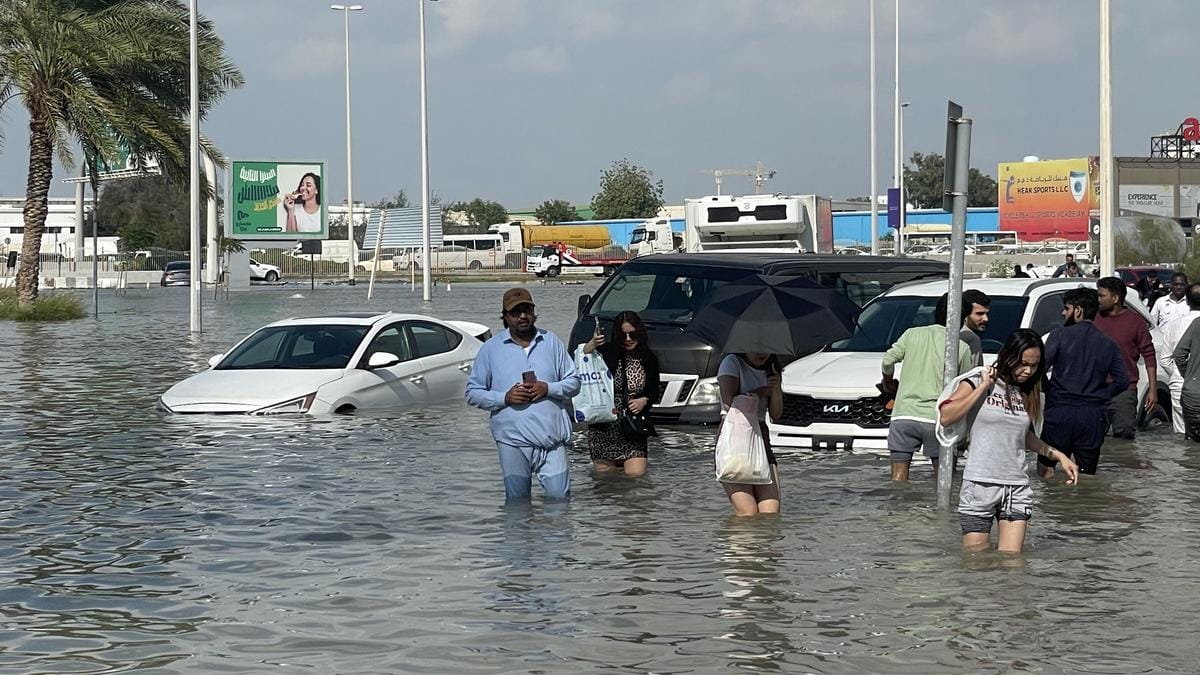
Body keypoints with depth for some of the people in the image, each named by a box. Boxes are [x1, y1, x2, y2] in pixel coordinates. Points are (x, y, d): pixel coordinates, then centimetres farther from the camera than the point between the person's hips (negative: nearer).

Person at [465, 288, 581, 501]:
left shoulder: (551, 342, 10)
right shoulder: (491, 348, 6)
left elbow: (573, 382, 12)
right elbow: (472, 393, 5)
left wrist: (548, 388, -8)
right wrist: (504, 397, -11)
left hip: (552, 438, 1)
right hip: (513, 439, -1)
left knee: (559, 497, -4)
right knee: (517, 502, 3)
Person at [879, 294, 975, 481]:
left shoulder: (912, 334, 8)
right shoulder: (963, 348, 4)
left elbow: (888, 360, -1)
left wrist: (888, 382, 19)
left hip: (903, 415, 1)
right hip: (937, 418, -1)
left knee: (898, 479, 1)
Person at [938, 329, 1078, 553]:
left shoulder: (1027, 392, 12)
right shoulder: (978, 380, -2)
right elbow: (945, 417, -14)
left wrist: (1058, 455, 14)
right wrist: (983, 387, -11)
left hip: (1017, 489, 4)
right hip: (980, 485, -4)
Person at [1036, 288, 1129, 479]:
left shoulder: (1060, 335, -3)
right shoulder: (1108, 344, 9)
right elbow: (1122, 380, 4)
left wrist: (1046, 387, 6)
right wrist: (1099, 395, 14)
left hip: (1060, 412, -3)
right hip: (1093, 416, 3)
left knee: (1046, 467, 8)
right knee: (1086, 476, 9)